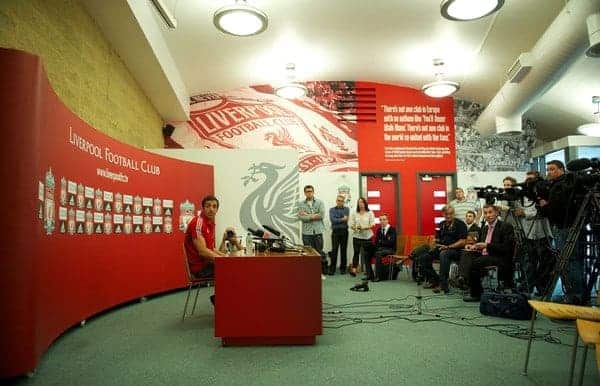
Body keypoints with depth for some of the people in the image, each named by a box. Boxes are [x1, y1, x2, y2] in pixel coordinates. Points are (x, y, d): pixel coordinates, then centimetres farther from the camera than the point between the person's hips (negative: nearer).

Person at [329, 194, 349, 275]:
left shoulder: (346, 209, 9)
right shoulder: (332, 210, 7)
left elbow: (346, 218, -7)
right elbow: (332, 220, -8)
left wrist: (337, 220, -7)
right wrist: (342, 219, -6)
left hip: (344, 231, 1)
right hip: (335, 232, -1)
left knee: (343, 250, 4)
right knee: (334, 250, -4)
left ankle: (343, 268, 13)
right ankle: (332, 269, 1)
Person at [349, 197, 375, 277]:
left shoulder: (370, 213, 3)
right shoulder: (354, 214, 8)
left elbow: (372, 224, -4)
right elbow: (351, 225, 5)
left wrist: (365, 228, -18)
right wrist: (355, 228, -16)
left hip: (367, 236, -1)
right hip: (357, 236, 1)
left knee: (367, 253, 2)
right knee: (356, 252, -4)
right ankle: (353, 269, -5)